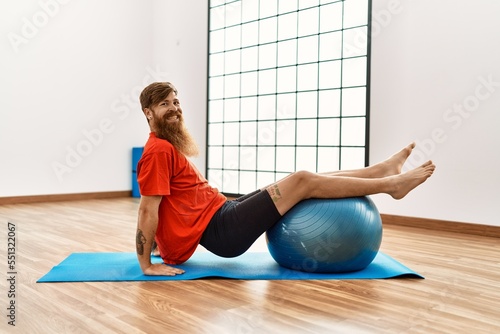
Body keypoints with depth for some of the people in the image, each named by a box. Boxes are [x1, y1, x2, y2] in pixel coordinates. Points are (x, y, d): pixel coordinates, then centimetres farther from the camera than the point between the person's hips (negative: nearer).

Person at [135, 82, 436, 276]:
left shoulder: (168, 147, 17)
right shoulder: (158, 150, -15)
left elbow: (162, 207, 21)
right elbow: (148, 209, -18)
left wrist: (163, 242, 24)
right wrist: (147, 265, -17)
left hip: (222, 215, 10)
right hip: (222, 230, -10)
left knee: (305, 180, 6)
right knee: (302, 181, -12)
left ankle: (383, 170, 12)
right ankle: (389, 184, 0)